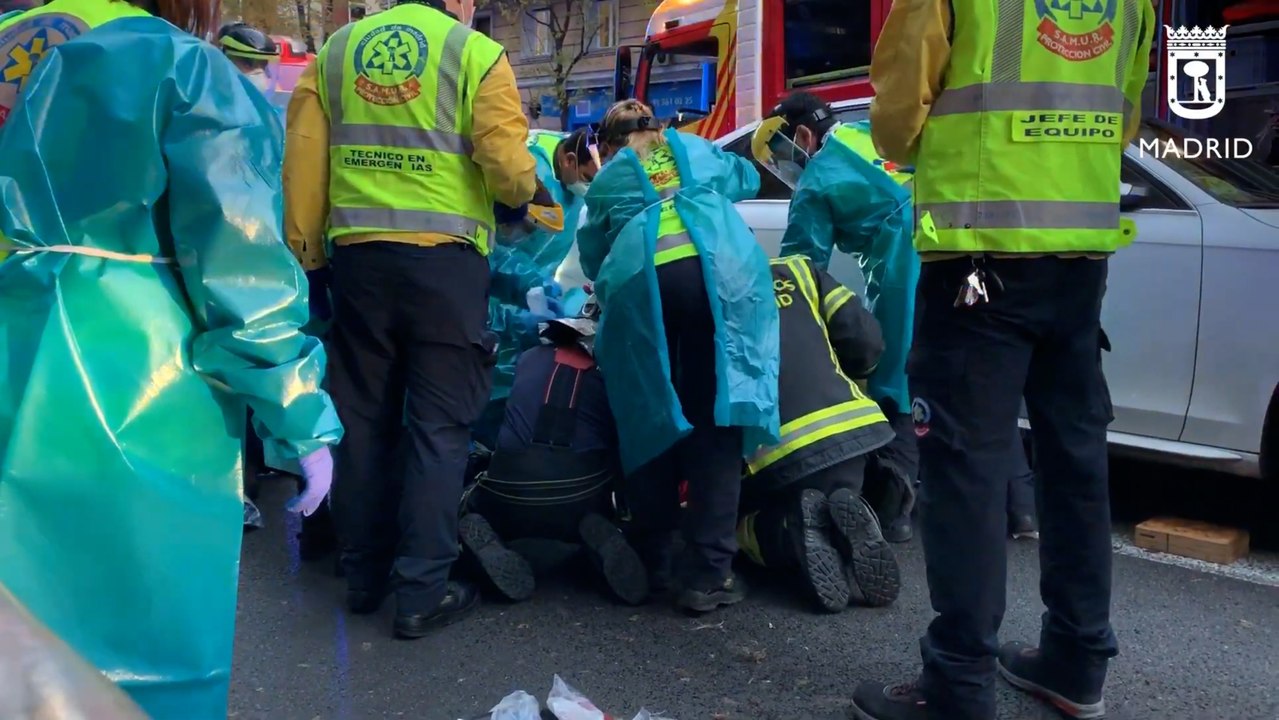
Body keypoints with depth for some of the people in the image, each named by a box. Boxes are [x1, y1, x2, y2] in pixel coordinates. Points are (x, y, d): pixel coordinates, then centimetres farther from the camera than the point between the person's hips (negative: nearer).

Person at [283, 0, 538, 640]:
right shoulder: (475, 53, -2)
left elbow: (304, 158, 6)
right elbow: (509, 168, -10)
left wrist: (304, 249, 12)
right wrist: (525, 189, 12)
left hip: (358, 253, 5)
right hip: (443, 256, -4)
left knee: (362, 420, 13)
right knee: (439, 427, 2)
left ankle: (363, 576, 23)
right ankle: (423, 592, 4)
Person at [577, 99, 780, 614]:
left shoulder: (604, 181, 30)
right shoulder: (694, 149, 33)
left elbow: (592, 258, 32)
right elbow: (746, 178, 51)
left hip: (640, 283, 0)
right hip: (717, 271, 0)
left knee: (648, 419, 11)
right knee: (714, 418, 1)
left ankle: (653, 562, 19)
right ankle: (711, 572, -4)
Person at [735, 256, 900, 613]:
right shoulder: (797, 270, 15)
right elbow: (866, 341, 10)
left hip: (768, 453, -2)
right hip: (851, 430, 3)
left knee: (746, 525, 28)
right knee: (834, 500, 32)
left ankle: (793, 530, -7)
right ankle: (846, 519, -4)